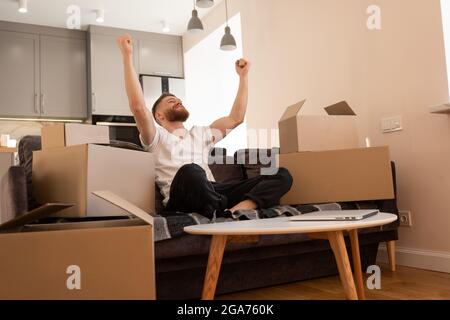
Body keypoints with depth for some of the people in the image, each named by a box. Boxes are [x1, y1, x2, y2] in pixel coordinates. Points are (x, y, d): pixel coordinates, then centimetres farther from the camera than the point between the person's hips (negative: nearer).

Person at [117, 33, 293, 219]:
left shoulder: (200, 134, 34)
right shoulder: (157, 137, 16)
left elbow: (236, 118, 28)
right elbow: (138, 107, -3)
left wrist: (243, 76, 27)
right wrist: (127, 56, -3)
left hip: (213, 193, 6)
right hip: (181, 199, -5)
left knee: (283, 176, -13)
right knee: (190, 171, -43)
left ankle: (234, 212, -38)